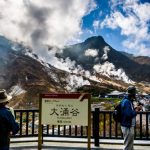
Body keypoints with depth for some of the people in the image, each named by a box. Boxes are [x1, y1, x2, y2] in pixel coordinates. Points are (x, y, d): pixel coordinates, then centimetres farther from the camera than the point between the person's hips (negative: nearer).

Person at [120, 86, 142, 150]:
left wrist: (136, 108, 2)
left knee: (130, 144, 23)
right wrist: (136, 110, -16)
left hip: (130, 126, 10)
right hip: (127, 127, -10)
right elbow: (129, 114, -29)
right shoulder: (126, 102, -23)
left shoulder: (129, 101, 8)